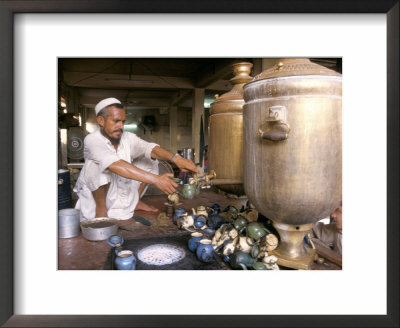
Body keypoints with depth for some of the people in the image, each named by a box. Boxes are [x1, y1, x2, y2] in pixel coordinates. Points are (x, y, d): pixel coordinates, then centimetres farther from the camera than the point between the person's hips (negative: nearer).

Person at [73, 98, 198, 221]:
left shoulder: (127, 137, -8)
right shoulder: (92, 140, -23)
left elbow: (149, 148, -25)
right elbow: (116, 165, -39)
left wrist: (175, 157, -46)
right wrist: (155, 179, -48)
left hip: (123, 198, 5)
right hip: (95, 200, -4)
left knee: (150, 160, -4)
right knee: (98, 165, -31)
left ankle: (136, 201, 5)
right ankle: (101, 207, -12)